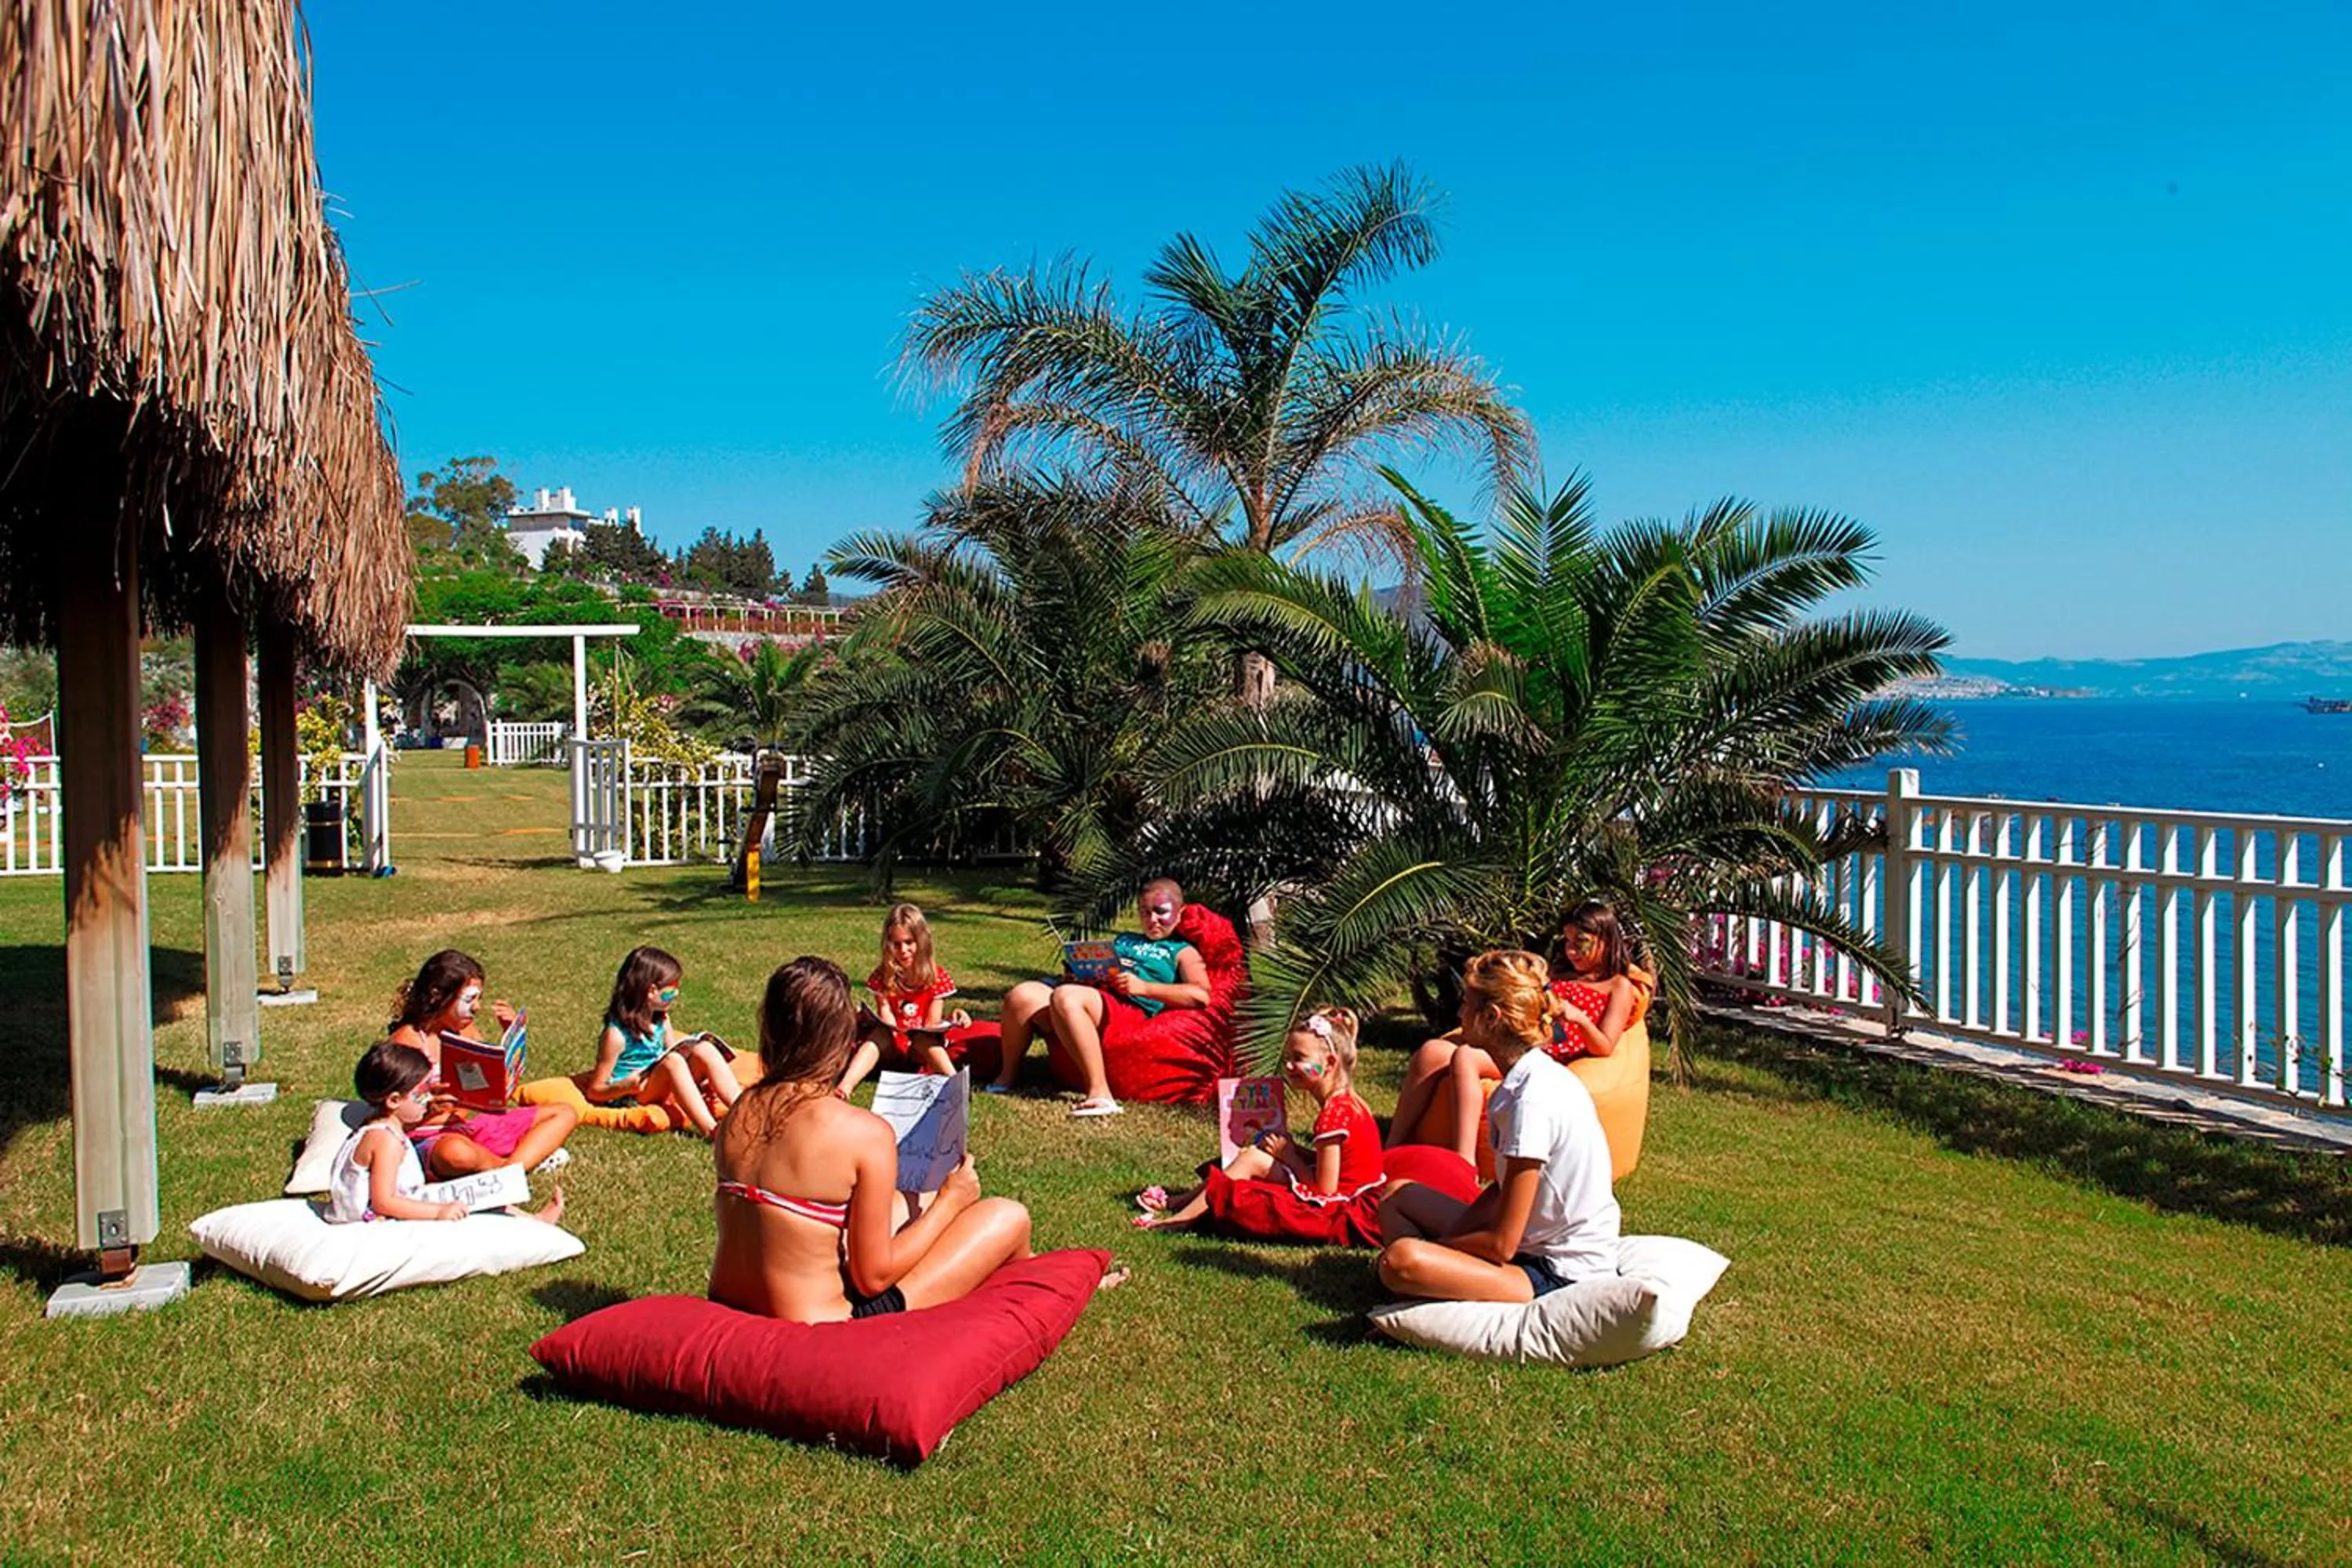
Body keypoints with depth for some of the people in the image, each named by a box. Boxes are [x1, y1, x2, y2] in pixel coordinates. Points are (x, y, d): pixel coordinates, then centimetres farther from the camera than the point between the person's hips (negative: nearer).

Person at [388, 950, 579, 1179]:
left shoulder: (465, 1031, 11)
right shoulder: (408, 1040, -12)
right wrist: (429, 1108, -36)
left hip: (476, 1124, 9)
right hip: (432, 1138, -9)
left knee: (566, 1114, 2)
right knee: (456, 1153, -46)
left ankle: (511, 1167, -23)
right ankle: (531, 1158, -19)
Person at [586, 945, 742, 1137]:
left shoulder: (662, 1020, 7)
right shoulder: (617, 1034, -14)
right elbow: (595, 1092, -9)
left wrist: (701, 1078, -6)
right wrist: (627, 1085, -28)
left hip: (664, 1091, 7)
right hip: (631, 1098, -7)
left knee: (704, 1050, -16)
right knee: (672, 1061, -33)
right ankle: (710, 1130, -47)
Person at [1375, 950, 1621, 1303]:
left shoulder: (1534, 1099, -24)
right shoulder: (1539, 1078, 5)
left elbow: (1502, 1244, -21)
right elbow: (1504, 1188, 14)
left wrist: (1433, 1248, -6)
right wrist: (1446, 1239, 3)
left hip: (1559, 1275, -10)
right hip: (1537, 1243, 10)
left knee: (1401, 1262, -30)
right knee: (1396, 1196, 15)